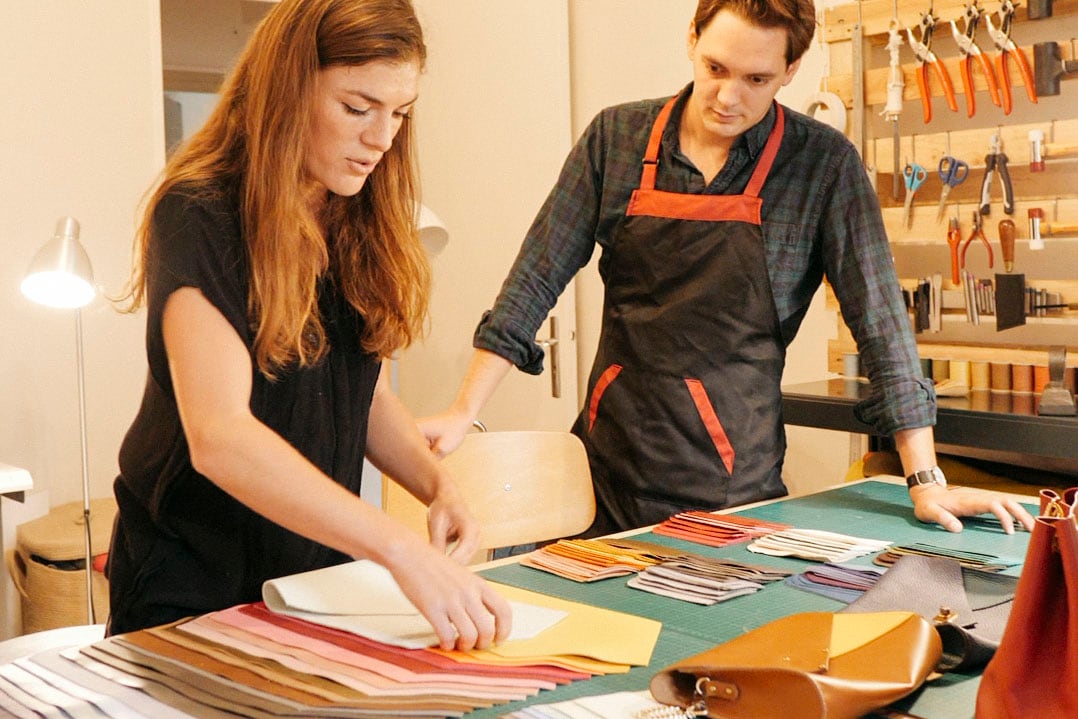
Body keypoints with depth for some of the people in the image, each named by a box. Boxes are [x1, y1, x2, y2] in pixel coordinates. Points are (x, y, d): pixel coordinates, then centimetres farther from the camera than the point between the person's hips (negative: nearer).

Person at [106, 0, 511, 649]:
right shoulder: (198, 217, -21)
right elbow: (217, 435, -33)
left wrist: (438, 486, -13)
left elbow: (370, 395, 7)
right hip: (195, 589, -6)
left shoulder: (360, 226, 2)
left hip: (323, 568, 7)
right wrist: (399, 548, -41)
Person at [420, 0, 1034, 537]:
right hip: (608, 465, 2)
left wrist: (926, 481, -8)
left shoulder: (825, 164, -6)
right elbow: (538, 277, 1)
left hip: (733, 486, -1)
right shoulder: (615, 137, 0)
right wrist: (465, 412, -3)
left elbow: (880, 317, -6)